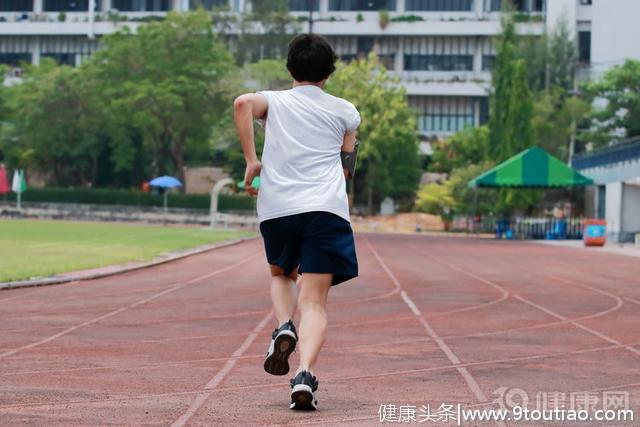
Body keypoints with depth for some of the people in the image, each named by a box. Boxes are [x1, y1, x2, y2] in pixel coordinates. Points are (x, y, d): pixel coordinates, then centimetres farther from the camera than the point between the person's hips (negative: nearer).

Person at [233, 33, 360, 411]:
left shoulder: (273, 101, 15)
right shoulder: (345, 111, 17)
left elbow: (243, 103, -9)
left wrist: (252, 160, -5)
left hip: (276, 208, 1)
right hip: (326, 208, -1)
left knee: (281, 274, 29)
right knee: (315, 302, -4)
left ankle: (284, 327, 0)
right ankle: (306, 374, -26)